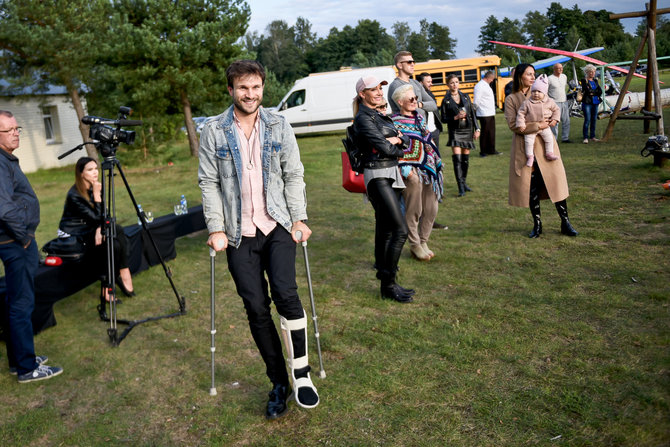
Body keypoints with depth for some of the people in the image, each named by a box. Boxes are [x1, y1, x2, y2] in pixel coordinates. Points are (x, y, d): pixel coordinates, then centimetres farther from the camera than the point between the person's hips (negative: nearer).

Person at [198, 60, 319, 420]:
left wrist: (299, 219, -2)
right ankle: (279, 383, 16)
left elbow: (293, 175, 5)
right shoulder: (214, 131, 2)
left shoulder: (279, 127, 5)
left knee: (285, 292, -18)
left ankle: (301, 373, 1)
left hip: (278, 226, 0)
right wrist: (216, 228, -5)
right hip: (239, 233, 0)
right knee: (256, 307, 1)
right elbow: (208, 183, 1)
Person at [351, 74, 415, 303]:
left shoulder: (380, 116, 19)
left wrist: (397, 140, -6)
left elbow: (406, 139, 15)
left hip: (391, 174, 9)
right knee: (401, 230, -13)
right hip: (378, 176, -9)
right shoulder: (363, 119, -9)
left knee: (385, 229, 15)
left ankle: (382, 266, 27)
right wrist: (398, 150, 4)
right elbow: (385, 148, -16)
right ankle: (388, 285, -6)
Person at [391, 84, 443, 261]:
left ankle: (423, 242, 24)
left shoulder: (419, 118, 16)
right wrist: (405, 170, -18)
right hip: (412, 173, -7)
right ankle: (415, 245, 14)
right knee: (414, 210, -2)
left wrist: (437, 163, 19)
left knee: (431, 209, 8)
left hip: (429, 169, 7)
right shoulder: (395, 122, -7)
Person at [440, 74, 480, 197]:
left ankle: (464, 182, 23)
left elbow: (473, 114, 10)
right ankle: (461, 187, -12)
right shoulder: (446, 100, 0)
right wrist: (456, 117, -16)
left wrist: (477, 129, 5)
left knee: (465, 158, 8)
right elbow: (444, 118, -1)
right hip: (455, 131, -3)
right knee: (457, 158, -13)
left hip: (467, 130, 3)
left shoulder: (465, 97, 9)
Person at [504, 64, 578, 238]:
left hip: (545, 145, 3)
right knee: (531, 187, 2)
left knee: (556, 182, -1)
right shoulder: (511, 99, 2)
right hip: (525, 148, -2)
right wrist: (536, 126, -17)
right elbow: (513, 124, -9)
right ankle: (537, 225, 16)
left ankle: (565, 223, 9)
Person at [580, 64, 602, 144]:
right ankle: (585, 138, -6)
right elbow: (588, 91, -15)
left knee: (594, 120, 8)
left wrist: (592, 93, -7)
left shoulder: (595, 81, 16)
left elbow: (600, 91, 7)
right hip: (587, 103, -6)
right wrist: (596, 91, -4)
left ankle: (592, 137, 15)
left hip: (595, 102, 6)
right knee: (587, 120, -9)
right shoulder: (584, 81, -2)